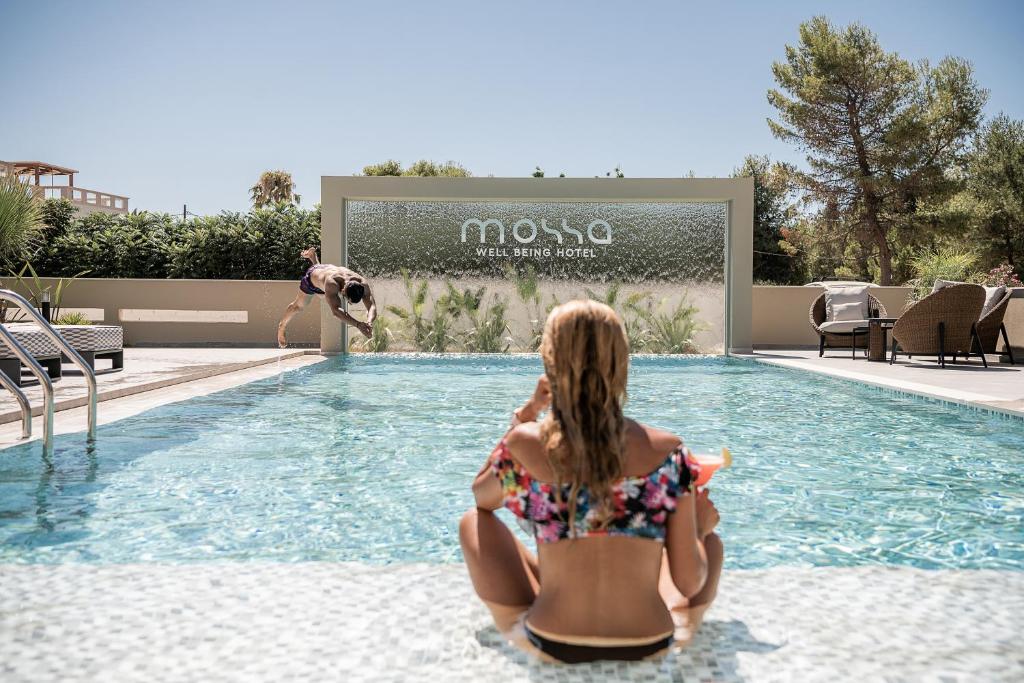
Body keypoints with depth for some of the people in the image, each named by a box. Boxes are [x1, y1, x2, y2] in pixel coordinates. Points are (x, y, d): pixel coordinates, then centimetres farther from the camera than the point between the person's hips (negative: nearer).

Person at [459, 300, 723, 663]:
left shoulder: (524, 446, -10)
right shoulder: (667, 453, -10)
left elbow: (481, 496, 14)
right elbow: (690, 582, -6)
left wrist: (524, 414, 16)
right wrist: (699, 528, 16)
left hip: (551, 647, 0)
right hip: (652, 647, 1)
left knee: (473, 521, 21)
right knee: (709, 539, 27)